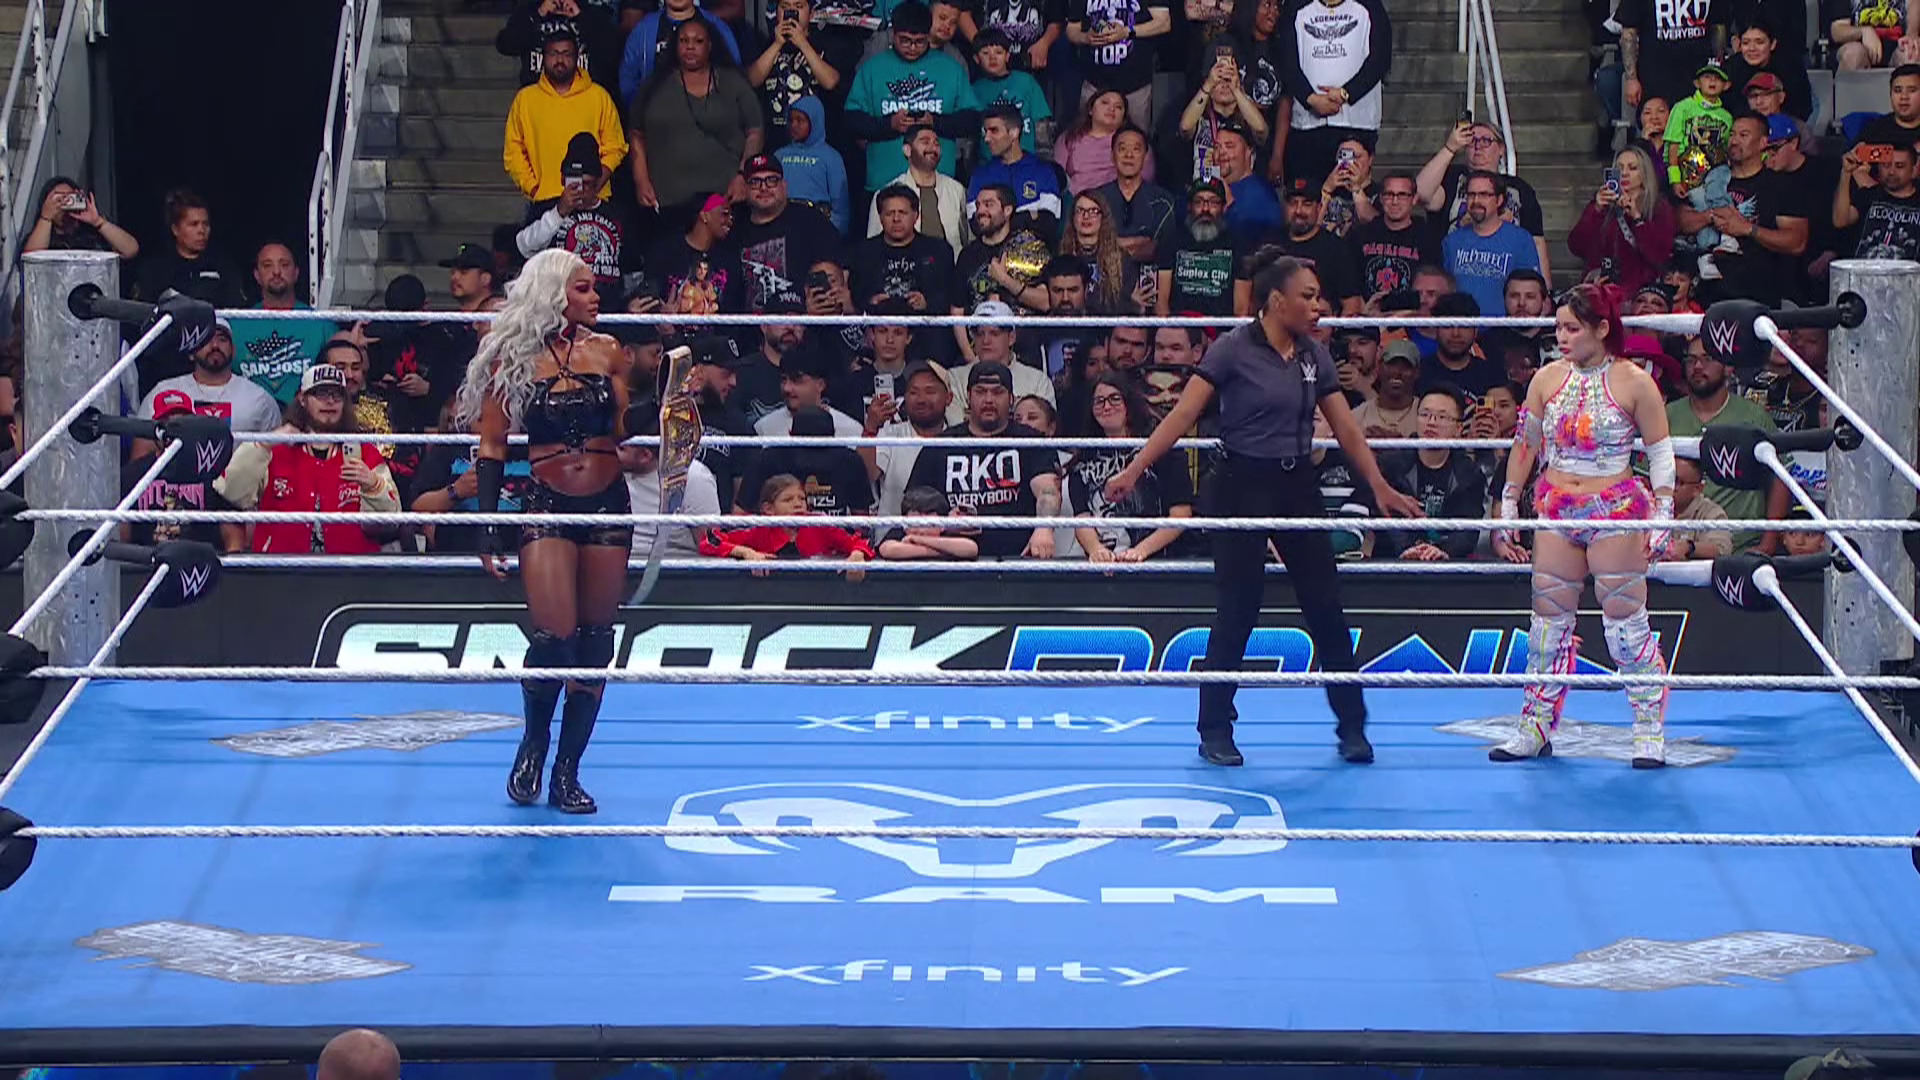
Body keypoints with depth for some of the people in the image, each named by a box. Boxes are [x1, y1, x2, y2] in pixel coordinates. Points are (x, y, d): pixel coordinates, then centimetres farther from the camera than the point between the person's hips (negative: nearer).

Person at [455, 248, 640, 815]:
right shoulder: (513, 356, -1)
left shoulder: (608, 352, 7)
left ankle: (567, 772, 13)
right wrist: (490, 527, -4)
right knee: (555, 637, -15)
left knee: (595, 643, 3)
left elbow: (625, 432, 10)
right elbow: (493, 444, 0)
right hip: (547, 507, -3)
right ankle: (533, 743, 13)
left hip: (608, 506, 4)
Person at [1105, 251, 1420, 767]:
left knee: (1326, 607, 3)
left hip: (1297, 487, 5)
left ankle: (1352, 727, 12)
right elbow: (1183, 414, -13)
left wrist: (1380, 486, 10)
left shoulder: (1315, 356, 7)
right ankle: (1215, 731, 9)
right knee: (1237, 612, -3)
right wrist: (1134, 469, -19)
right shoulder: (1233, 350, -10)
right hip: (1244, 486, -5)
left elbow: (1346, 428, 13)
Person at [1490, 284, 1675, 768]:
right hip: (1556, 510, 4)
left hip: (1616, 512, -4)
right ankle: (1536, 729, 14)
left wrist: (1662, 518, -6)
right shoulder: (1548, 379, 6)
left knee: (1625, 621, -4)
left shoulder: (1634, 383, -6)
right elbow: (1525, 445, 13)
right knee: (1548, 619, 6)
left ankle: (1651, 733, 2)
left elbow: (1661, 453, -2)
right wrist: (1508, 509, 13)